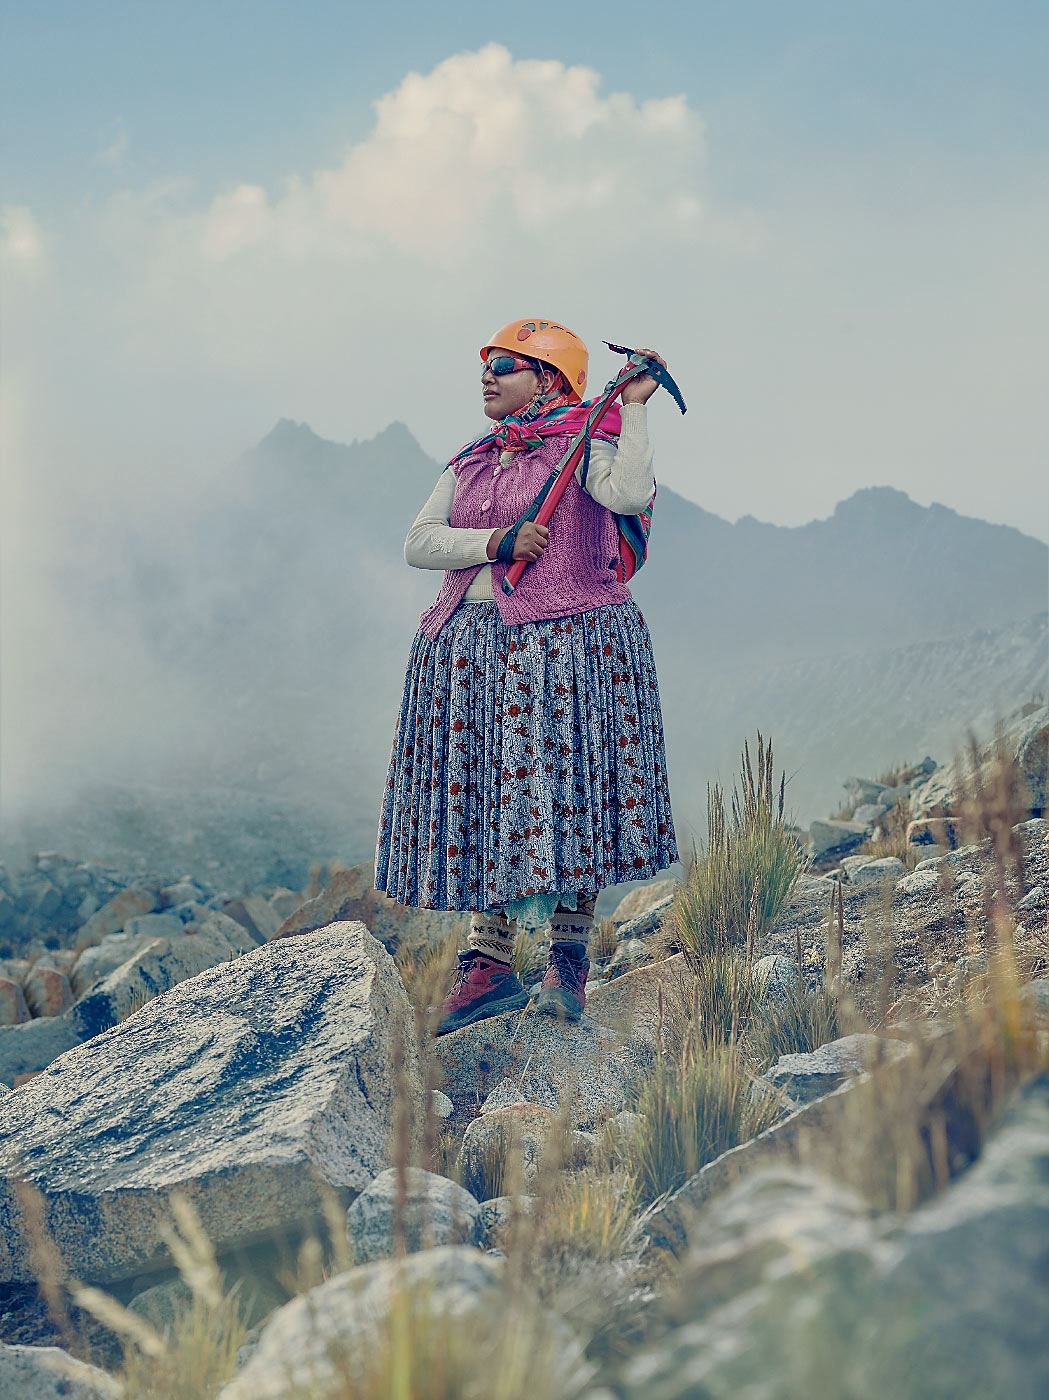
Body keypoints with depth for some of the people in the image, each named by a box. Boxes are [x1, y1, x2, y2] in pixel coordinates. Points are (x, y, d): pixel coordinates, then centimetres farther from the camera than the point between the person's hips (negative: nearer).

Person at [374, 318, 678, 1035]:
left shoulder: (580, 445, 3)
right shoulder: (471, 463, 20)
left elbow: (631, 495, -18)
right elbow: (419, 543, 7)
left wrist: (634, 409, -13)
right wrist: (493, 542, -8)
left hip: (568, 640, -5)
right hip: (473, 646, 6)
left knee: (562, 789, -7)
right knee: (482, 796, 0)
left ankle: (569, 964, 2)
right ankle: (489, 964, 3)